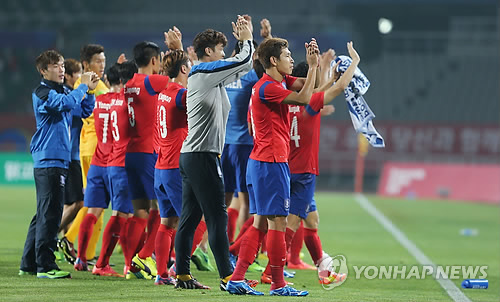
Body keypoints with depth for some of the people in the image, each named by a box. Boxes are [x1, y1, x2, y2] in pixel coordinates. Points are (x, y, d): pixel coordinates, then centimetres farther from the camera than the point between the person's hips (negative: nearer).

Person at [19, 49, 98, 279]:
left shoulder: (63, 90, 18)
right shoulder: (42, 92, -9)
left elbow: (85, 110, 20)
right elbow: (64, 103, -26)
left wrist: (90, 91, 4)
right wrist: (83, 86, -15)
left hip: (59, 160, 10)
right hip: (48, 160, -10)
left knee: (44, 214, 12)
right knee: (49, 214, -11)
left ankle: (29, 264, 17)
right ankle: (45, 266, -11)